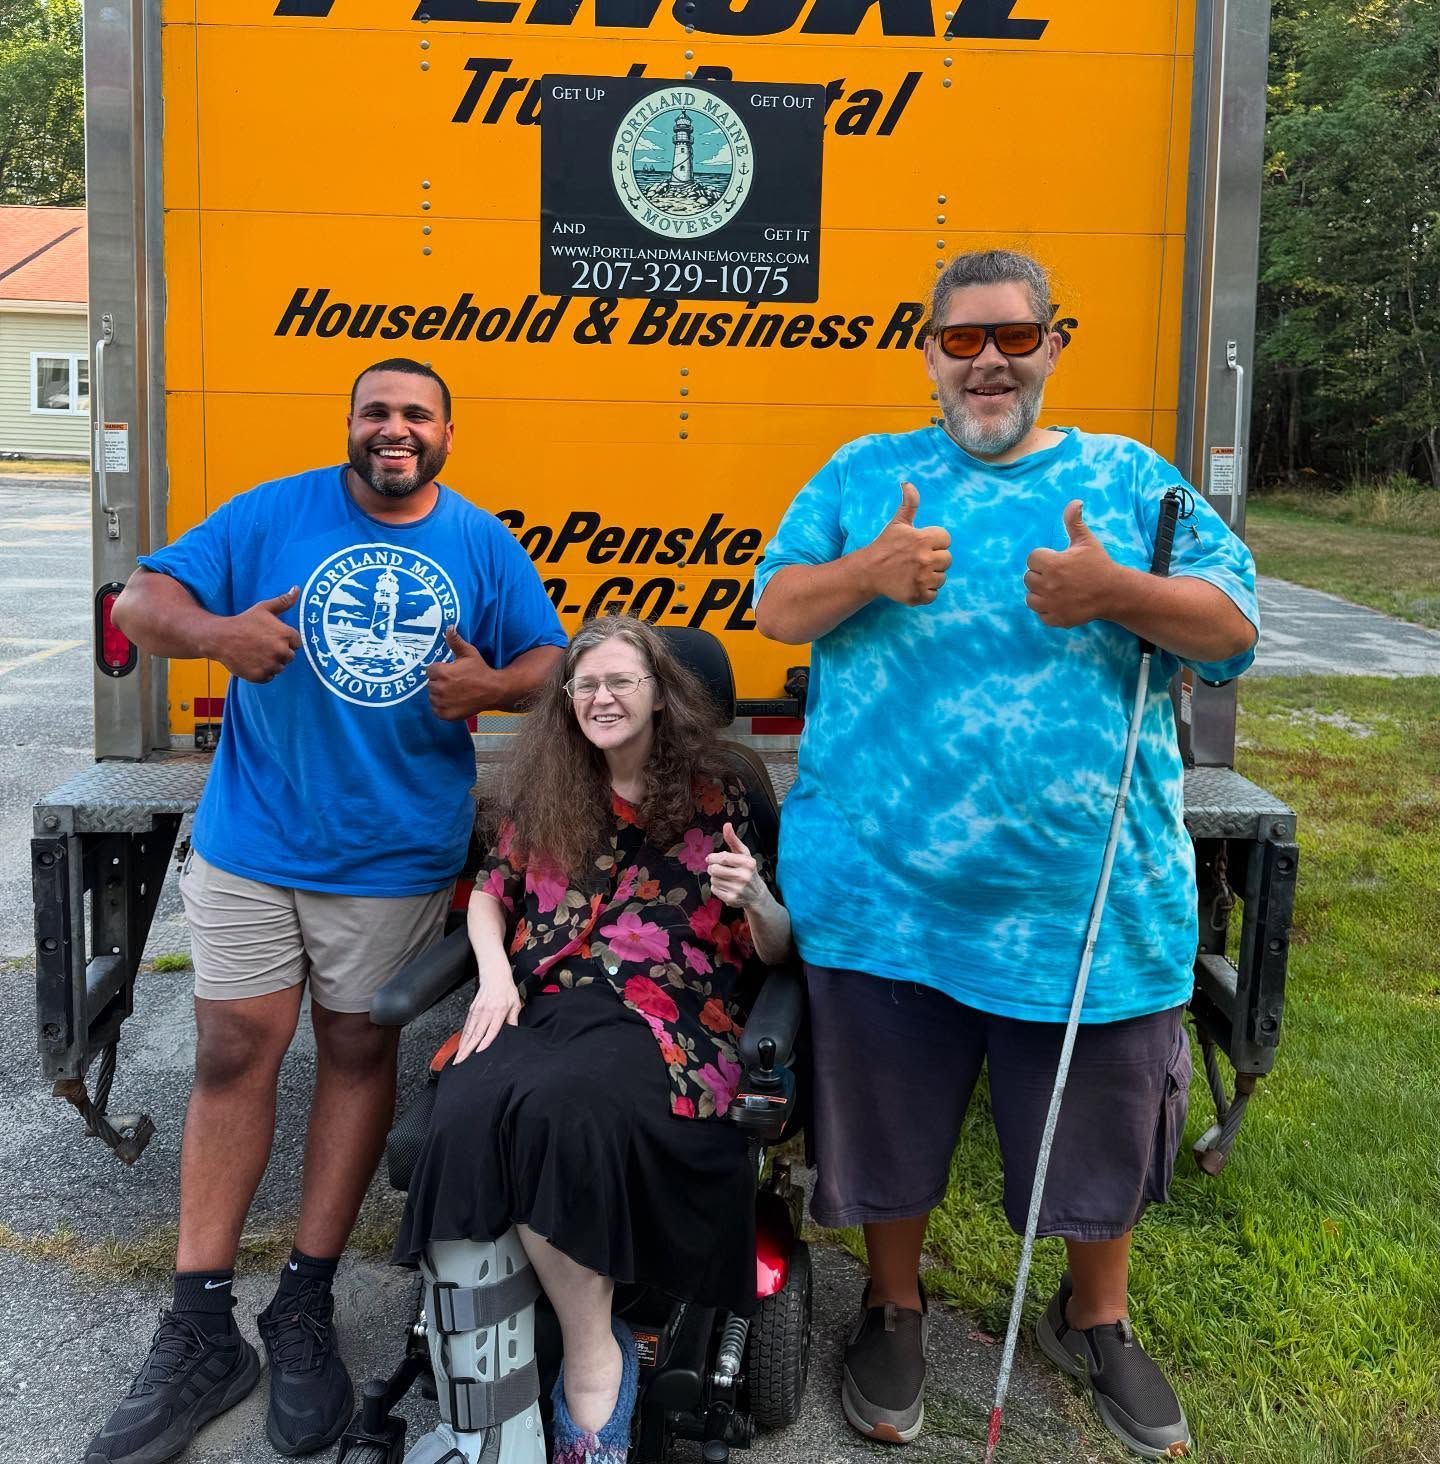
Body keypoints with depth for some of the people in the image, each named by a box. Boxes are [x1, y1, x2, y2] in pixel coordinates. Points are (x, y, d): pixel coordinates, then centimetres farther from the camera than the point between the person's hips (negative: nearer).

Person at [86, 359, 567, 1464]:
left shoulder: (484, 545, 4)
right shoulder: (275, 513, 0)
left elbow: (551, 659, 5)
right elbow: (141, 599, -3)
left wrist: (496, 685, -18)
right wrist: (216, 632, -25)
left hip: (397, 861, 1)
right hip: (250, 845, 0)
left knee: (359, 1052, 7)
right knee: (232, 1057, 1)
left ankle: (305, 1310, 22)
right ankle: (200, 1335, 11)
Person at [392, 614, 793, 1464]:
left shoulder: (716, 798, 11)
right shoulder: (544, 795, 19)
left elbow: (776, 952, 10)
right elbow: (490, 894, 24)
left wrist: (757, 901, -14)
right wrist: (494, 973, 3)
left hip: (665, 1016, -3)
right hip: (542, 1005, 3)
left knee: (560, 1106, -38)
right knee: (469, 1119, -33)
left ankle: (588, 1364, -23)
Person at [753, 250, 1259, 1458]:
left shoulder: (1128, 477, 6)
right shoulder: (864, 473, 7)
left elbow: (1234, 624, 1)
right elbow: (774, 609, 4)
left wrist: (1116, 592, -18)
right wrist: (868, 573, -17)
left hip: (1091, 891, 1)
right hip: (884, 886, 0)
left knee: (1100, 1122, 15)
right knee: (889, 1116, 15)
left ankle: (1098, 1321, 41)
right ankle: (895, 1312, 39)